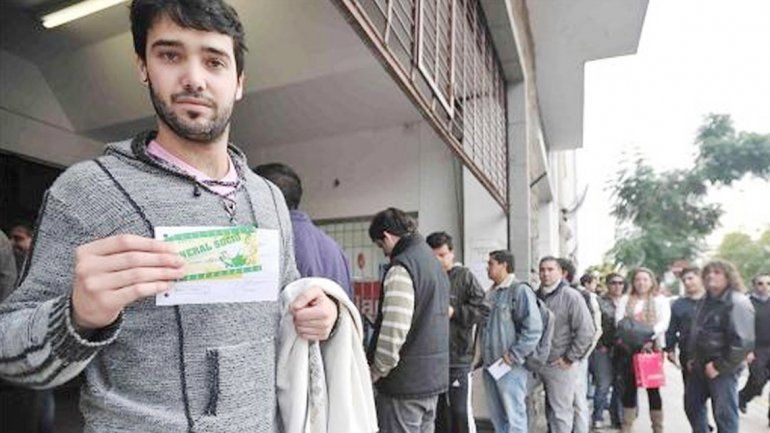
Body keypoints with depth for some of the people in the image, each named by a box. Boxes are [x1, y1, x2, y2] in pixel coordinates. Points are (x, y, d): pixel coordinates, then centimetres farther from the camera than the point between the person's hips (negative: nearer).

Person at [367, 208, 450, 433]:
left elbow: (394, 331, -25)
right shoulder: (434, 263, 12)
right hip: (434, 377, 9)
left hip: (405, 382, -9)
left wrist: (376, 372, -10)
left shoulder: (401, 268, -17)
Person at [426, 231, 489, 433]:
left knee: (461, 411, 0)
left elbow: (483, 310, -8)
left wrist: (454, 312, -15)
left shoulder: (465, 276, -3)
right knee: (440, 412, 17)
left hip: (458, 357, -4)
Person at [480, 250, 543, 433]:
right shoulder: (491, 293, 14)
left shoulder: (520, 290, -11)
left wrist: (514, 356, -17)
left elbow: (533, 328, -18)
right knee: (496, 416, 16)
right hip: (489, 365, 8)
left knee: (514, 417, -1)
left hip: (510, 367, -8)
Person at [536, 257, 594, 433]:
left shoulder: (571, 296, -10)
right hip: (539, 364, 5)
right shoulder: (536, 296, 7)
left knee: (561, 411, 3)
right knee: (550, 409, 17)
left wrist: (570, 358, -13)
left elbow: (586, 331, -14)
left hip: (561, 365, -5)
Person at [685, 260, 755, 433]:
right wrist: (692, 357, 13)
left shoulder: (737, 303, -15)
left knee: (724, 415, 2)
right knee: (692, 406, 18)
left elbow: (743, 342, -22)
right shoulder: (704, 301, 12)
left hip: (723, 370, -8)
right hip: (700, 366, 8)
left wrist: (720, 366, -19)